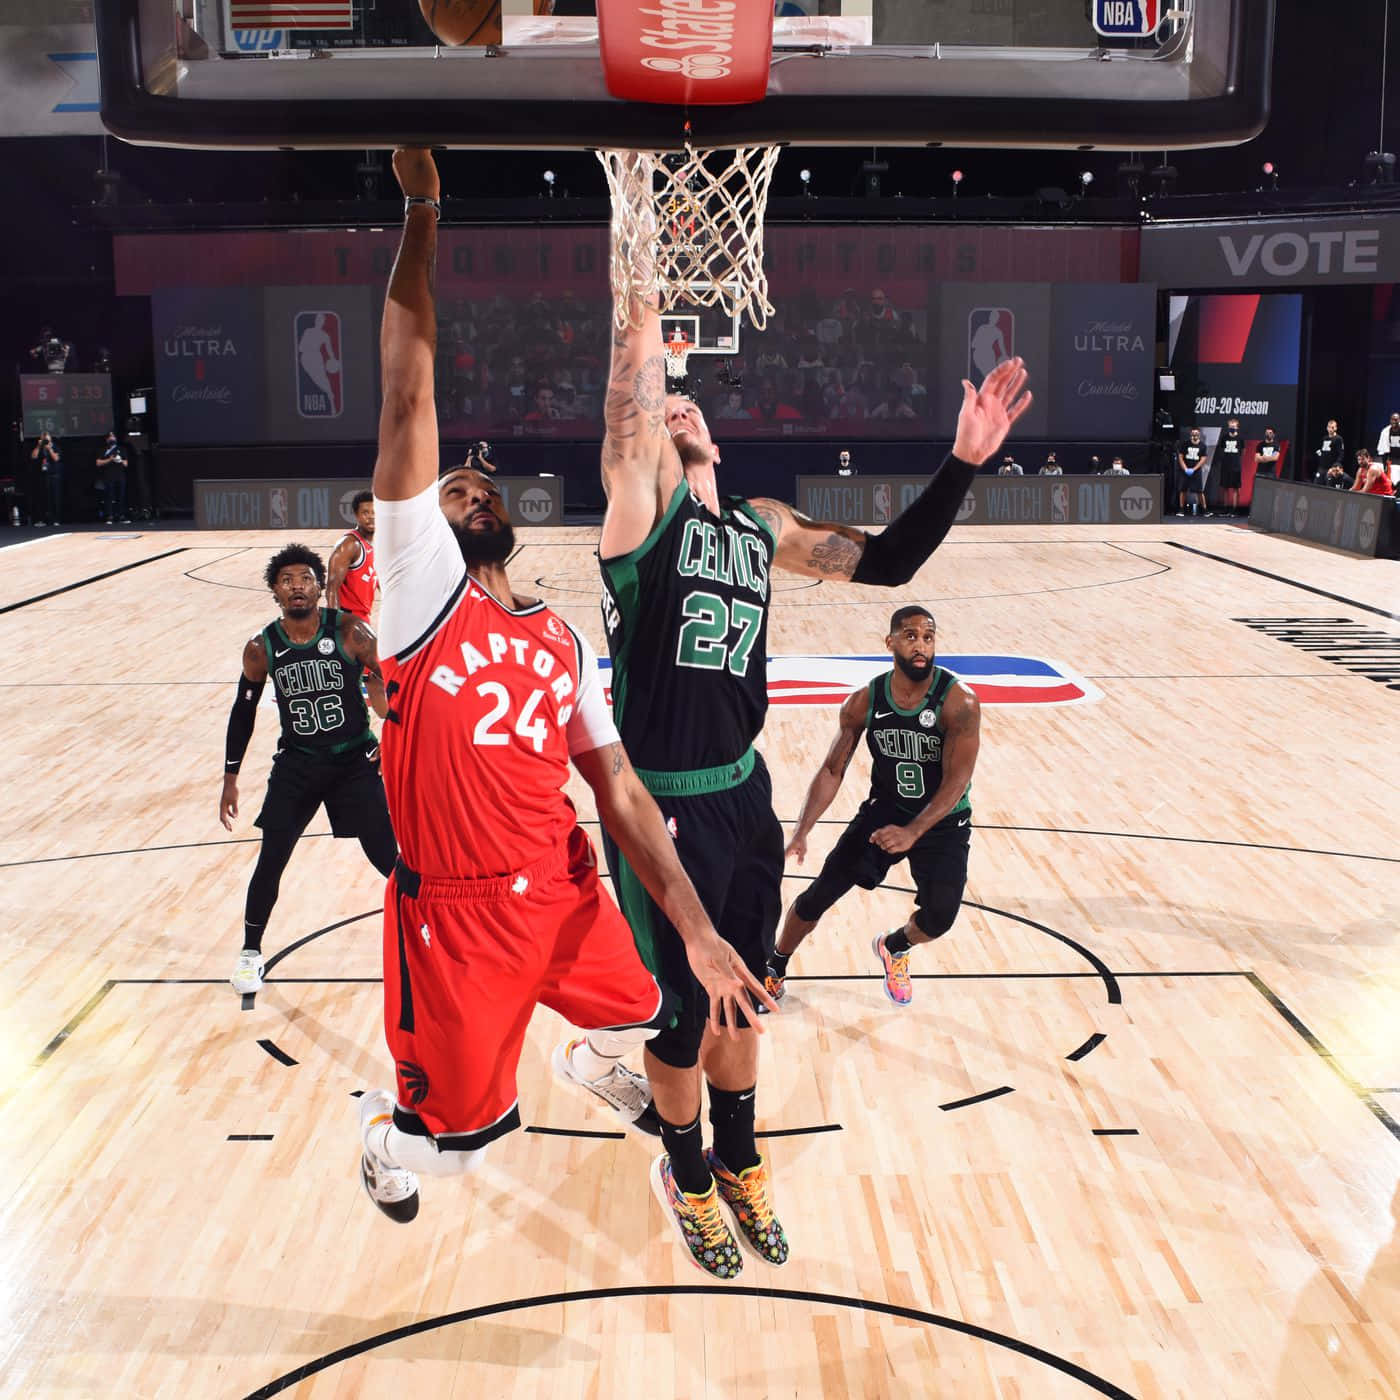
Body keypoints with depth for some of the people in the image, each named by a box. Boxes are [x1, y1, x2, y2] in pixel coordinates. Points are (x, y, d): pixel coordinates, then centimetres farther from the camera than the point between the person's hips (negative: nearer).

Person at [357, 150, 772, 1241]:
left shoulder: (566, 644, 9)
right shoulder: (420, 585, -4)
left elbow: (620, 791, 5)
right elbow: (410, 398, -11)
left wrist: (695, 926, -4)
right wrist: (423, 212, -12)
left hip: (568, 895, 4)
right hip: (455, 914, -4)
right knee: (455, 1140, 5)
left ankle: (595, 1063, 51)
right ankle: (387, 1135, 43)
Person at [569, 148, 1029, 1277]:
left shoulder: (762, 526, 9)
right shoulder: (642, 501, -8)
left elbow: (886, 561, 8)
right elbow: (633, 384, -22)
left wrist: (963, 463, 0)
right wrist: (638, 251, -29)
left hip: (743, 793, 5)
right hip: (662, 803, -5)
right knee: (683, 1011, 9)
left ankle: (739, 1162, 43)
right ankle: (687, 1174, 36)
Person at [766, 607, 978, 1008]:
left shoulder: (959, 702, -22)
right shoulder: (864, 702, -13)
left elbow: (956, 782, -25)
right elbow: (832, 771, -7)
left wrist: (913, 832, -38)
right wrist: (802, 832, -18)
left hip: (943, 820, -2)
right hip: (884, 808, 2)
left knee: (938, 917, -18)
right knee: (820, 893, -5)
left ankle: (893, 948, 20)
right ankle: (774, 971, 20)